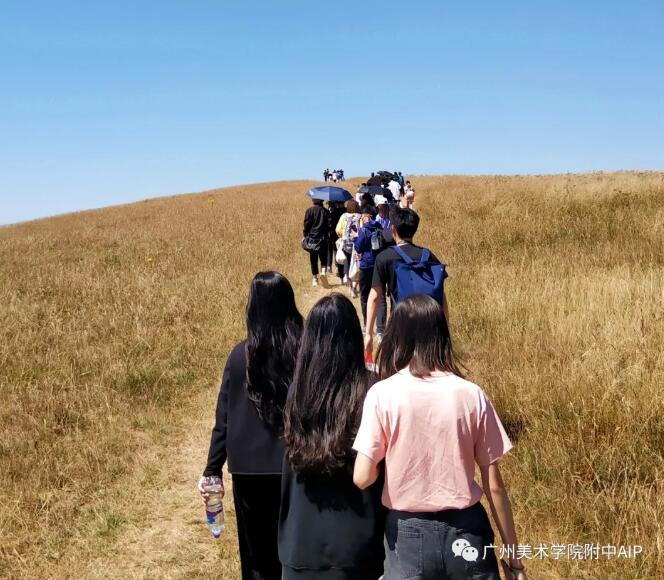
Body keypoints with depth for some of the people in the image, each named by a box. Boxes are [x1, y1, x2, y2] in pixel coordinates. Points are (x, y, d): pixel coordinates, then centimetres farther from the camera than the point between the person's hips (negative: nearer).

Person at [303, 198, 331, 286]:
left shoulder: (310, 211, -6)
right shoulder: (325, 211, -1)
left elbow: (307, 224, -7)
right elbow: (329, 225, 0)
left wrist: (305, 236, 4)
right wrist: (328, 237, 9)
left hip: (312, 238, -1)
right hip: (323, 239, 1)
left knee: (313, 259, 10)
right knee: (323, 258, 8)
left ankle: (315, 279, 13)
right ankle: (323, 272, -19)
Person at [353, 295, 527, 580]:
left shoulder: (382, 394, -12)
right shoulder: (472, 395, -7)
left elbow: (362, 478, -13)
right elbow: (494, 485, -3)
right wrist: (514, 556, 6)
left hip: (407, 534, -1)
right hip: (465, 531, 1)